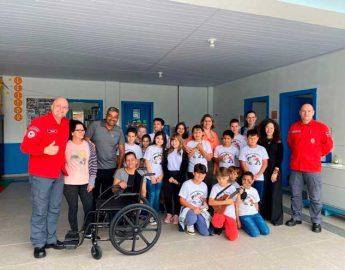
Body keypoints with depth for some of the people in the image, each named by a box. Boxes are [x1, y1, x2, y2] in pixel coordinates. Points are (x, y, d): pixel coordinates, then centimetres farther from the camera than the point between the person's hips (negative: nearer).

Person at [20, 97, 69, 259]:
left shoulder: (66, 124, 8)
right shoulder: (39, 122, -12)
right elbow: (25, 146, -16)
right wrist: (46, 150, -29)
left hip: (59, 174, 7)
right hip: (41, 175, -6)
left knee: (54, 209, 14)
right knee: (40, 210, 2)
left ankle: (50, 239, 28)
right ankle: (38, 244, 17)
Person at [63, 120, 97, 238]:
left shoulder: (89, 145, 2)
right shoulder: (65, 145, -6)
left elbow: (94, 164, 3)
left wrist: (91, 182, -1)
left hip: (85, 183, 2)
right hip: (70, 183, -2)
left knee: (89, 207, 3)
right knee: (73, 208, 7)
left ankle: (88, 231, 21)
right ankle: (74, 232, 24)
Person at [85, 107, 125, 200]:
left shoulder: (119, 131, 1)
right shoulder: (94, 125, -8)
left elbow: (122, 150, 5)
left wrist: (119, 168, 3)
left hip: (111, 169, 2)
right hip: (94, 168, -2)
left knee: (108, 196, 15)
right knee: (93, 195, 11)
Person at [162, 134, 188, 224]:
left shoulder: (184, 153, 4)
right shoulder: (166, 152, 10)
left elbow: (184, 168, -2)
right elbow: (164, 166, 4)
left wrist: (177, 179, -10)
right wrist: (169, 177, -8)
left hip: (179, 177, -2)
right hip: (168, 176, 2)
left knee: (177, 196, -1)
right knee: (167, 195, -1)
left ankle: (176, 215, 6)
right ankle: (169, 214, 11)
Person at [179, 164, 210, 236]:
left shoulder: (204, 186, 5)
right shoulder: (187, 184, -12)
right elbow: (182, 201, -11)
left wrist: (205, 204, -7)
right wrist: (193, 208, -21)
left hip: (200, 210, 5)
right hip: (188, 208, -5)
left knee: (205, 233, -11)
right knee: (192, 219, -41)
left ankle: (195, 222, 20)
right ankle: (190, 225, -2)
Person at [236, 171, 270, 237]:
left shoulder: (254, 191, 7)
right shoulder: (239, 191, -8)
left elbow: (256, 204, 16)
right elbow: (236, 206, -6)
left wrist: (256, 215, 7)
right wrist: (238, 221, -6)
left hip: (254, 213, 5)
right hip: (244, 215, -5)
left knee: (266, 232, -10)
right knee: (255, 233, -20)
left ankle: (253, 224, 12)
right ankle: (243, 224, 6)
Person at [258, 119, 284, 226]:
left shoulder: (278, 142, 3)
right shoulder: (260, 141, 6)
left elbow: (280, 158, -2)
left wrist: (276, 171, -10)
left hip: (274, 170, -1)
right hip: (263, 170, 2)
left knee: (275, 193, 0)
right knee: (263, 192, 2)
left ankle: (276, 218, 9)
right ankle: (263, 215, 16)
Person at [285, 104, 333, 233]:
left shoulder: (321, 127, -4)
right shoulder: (293, 127, 8)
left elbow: (328, 145, 1)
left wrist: (316, 155, 3)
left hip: (313, 168, -3)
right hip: (295, 167, 4)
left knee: (315, 197, 3)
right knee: (295, 195, 12)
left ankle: (316, 222, 17)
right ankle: (296, 217, 26)